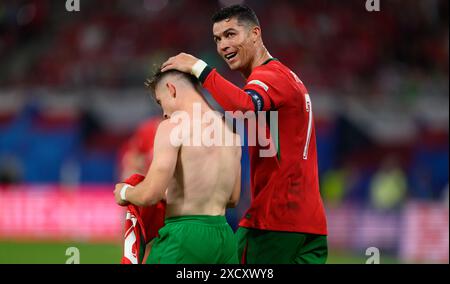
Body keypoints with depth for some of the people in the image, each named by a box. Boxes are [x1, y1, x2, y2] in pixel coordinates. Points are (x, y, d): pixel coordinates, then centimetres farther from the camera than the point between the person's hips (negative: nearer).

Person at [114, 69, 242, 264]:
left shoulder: (174, 126, -9)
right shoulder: (228, 130, 13)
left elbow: (151, 195, -14)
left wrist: (124, 192, 7)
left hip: (185, 235, -7)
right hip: (225, 237, 7)